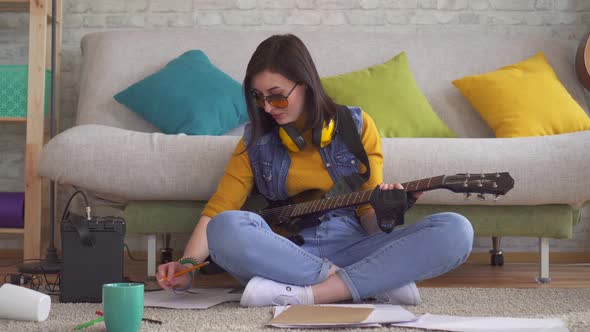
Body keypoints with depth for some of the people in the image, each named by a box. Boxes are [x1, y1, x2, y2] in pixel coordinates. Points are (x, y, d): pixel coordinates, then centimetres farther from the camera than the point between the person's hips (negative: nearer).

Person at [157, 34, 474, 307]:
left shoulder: (357, 126, 6)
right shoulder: (255, 142, 7)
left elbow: (368, 213, 6)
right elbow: (218, 210, 1)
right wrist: (187, 266, -16)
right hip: (284, 253, 0)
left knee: (455, 230, -25)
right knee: (226, 229, -34)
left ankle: (299, 294, -31)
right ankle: (379, 282, -28)